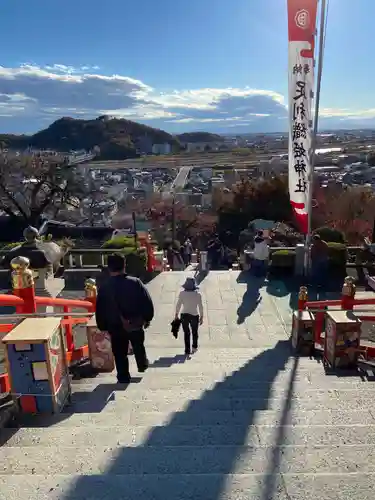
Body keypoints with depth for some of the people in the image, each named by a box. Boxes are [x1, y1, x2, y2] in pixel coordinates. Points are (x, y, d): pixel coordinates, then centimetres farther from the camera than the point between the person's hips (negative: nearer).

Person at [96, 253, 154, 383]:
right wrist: (147, 318, 5)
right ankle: (142, 364, 45)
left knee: (120, 354, 12)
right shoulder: (135, 282, -11)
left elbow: (100, 309, -2)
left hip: (115, 327, -1)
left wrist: (103, 327, 9)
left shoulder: (104, 287, -8)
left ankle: (123, 378, 18)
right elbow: (147, 302, -8)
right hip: (136, 324, 1)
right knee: (138, 347, 28)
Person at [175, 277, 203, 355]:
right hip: (194, 315, 0)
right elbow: (200, 306, -4)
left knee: (186, 333, 10)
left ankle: (187, 350, 10)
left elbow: (178, 305, -3)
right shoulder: (198, 294, -6)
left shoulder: (182, 293, -6)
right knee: (195, 332, 21)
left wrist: (176, 315, 6)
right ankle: (194, 347, 30)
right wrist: (201, 316, 5)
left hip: (184, 315, 0)